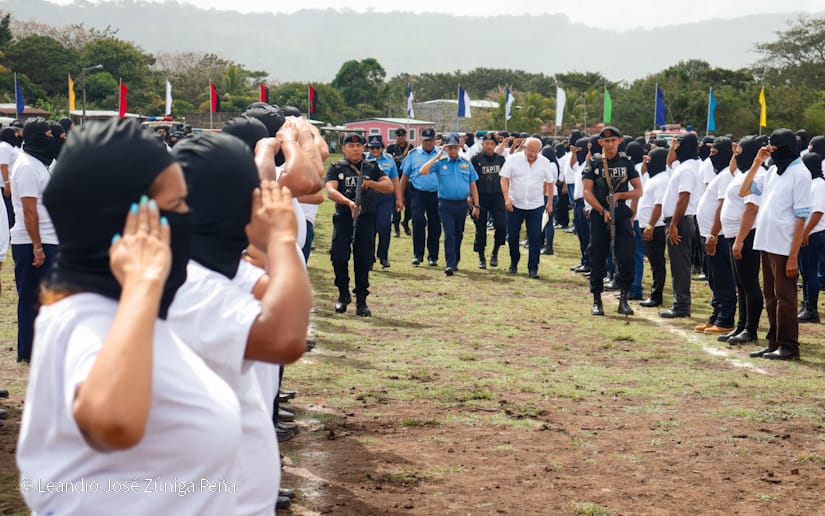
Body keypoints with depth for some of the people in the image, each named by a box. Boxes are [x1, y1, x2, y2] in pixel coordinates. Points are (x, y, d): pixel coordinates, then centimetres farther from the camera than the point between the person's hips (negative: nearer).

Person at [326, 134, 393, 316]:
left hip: (366, 218, 1)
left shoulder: (372, 167, 12)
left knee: (364, 259, -2)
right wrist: (349, 202, -28)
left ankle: (361, 300, 8)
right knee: (338, 256, -12)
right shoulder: (336, 168, 7)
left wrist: (370, 183, -16)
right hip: (343, 218, -1)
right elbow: (330, 191, -10)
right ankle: (343, 294, 9)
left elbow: (389, 186, 2)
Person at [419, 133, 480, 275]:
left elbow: (473, 186, 11)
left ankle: (455, 261, 27)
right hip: (446, 204, -3)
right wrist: (438, 156, -10)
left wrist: (476, 206, 6)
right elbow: (423, 171, -13)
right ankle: (450, 264, -13)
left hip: (462, 204, 3)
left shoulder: (466, 164, 9)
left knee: (458, 234, 13)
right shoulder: (440, 163, 2)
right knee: (449, 234, -9)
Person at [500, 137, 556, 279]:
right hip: (515, 204, 0)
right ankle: (514, 262, 28)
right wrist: (507, 199, -16)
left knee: (535, 237, -5)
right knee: (512, 236, 7)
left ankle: (533, 268, 0)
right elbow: (504, 179, -5)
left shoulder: (544, 162, 0)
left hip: (535, 205, 0)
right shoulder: (513, 159, -4)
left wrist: (550, 203, 7)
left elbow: (550, 183, 8)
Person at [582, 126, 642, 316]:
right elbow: (587, 192, -5)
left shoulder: (627, 163, 8)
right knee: (597, 259, 3)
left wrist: (619, 195, -10)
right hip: (599, 215, -1)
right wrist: (603, 211, -16)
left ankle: (623, 299, 3)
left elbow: (638, 191, 7)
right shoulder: (593, 163, 3)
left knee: (626, 257, -8)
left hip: (622, 216, 1)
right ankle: (597, 301, 12)